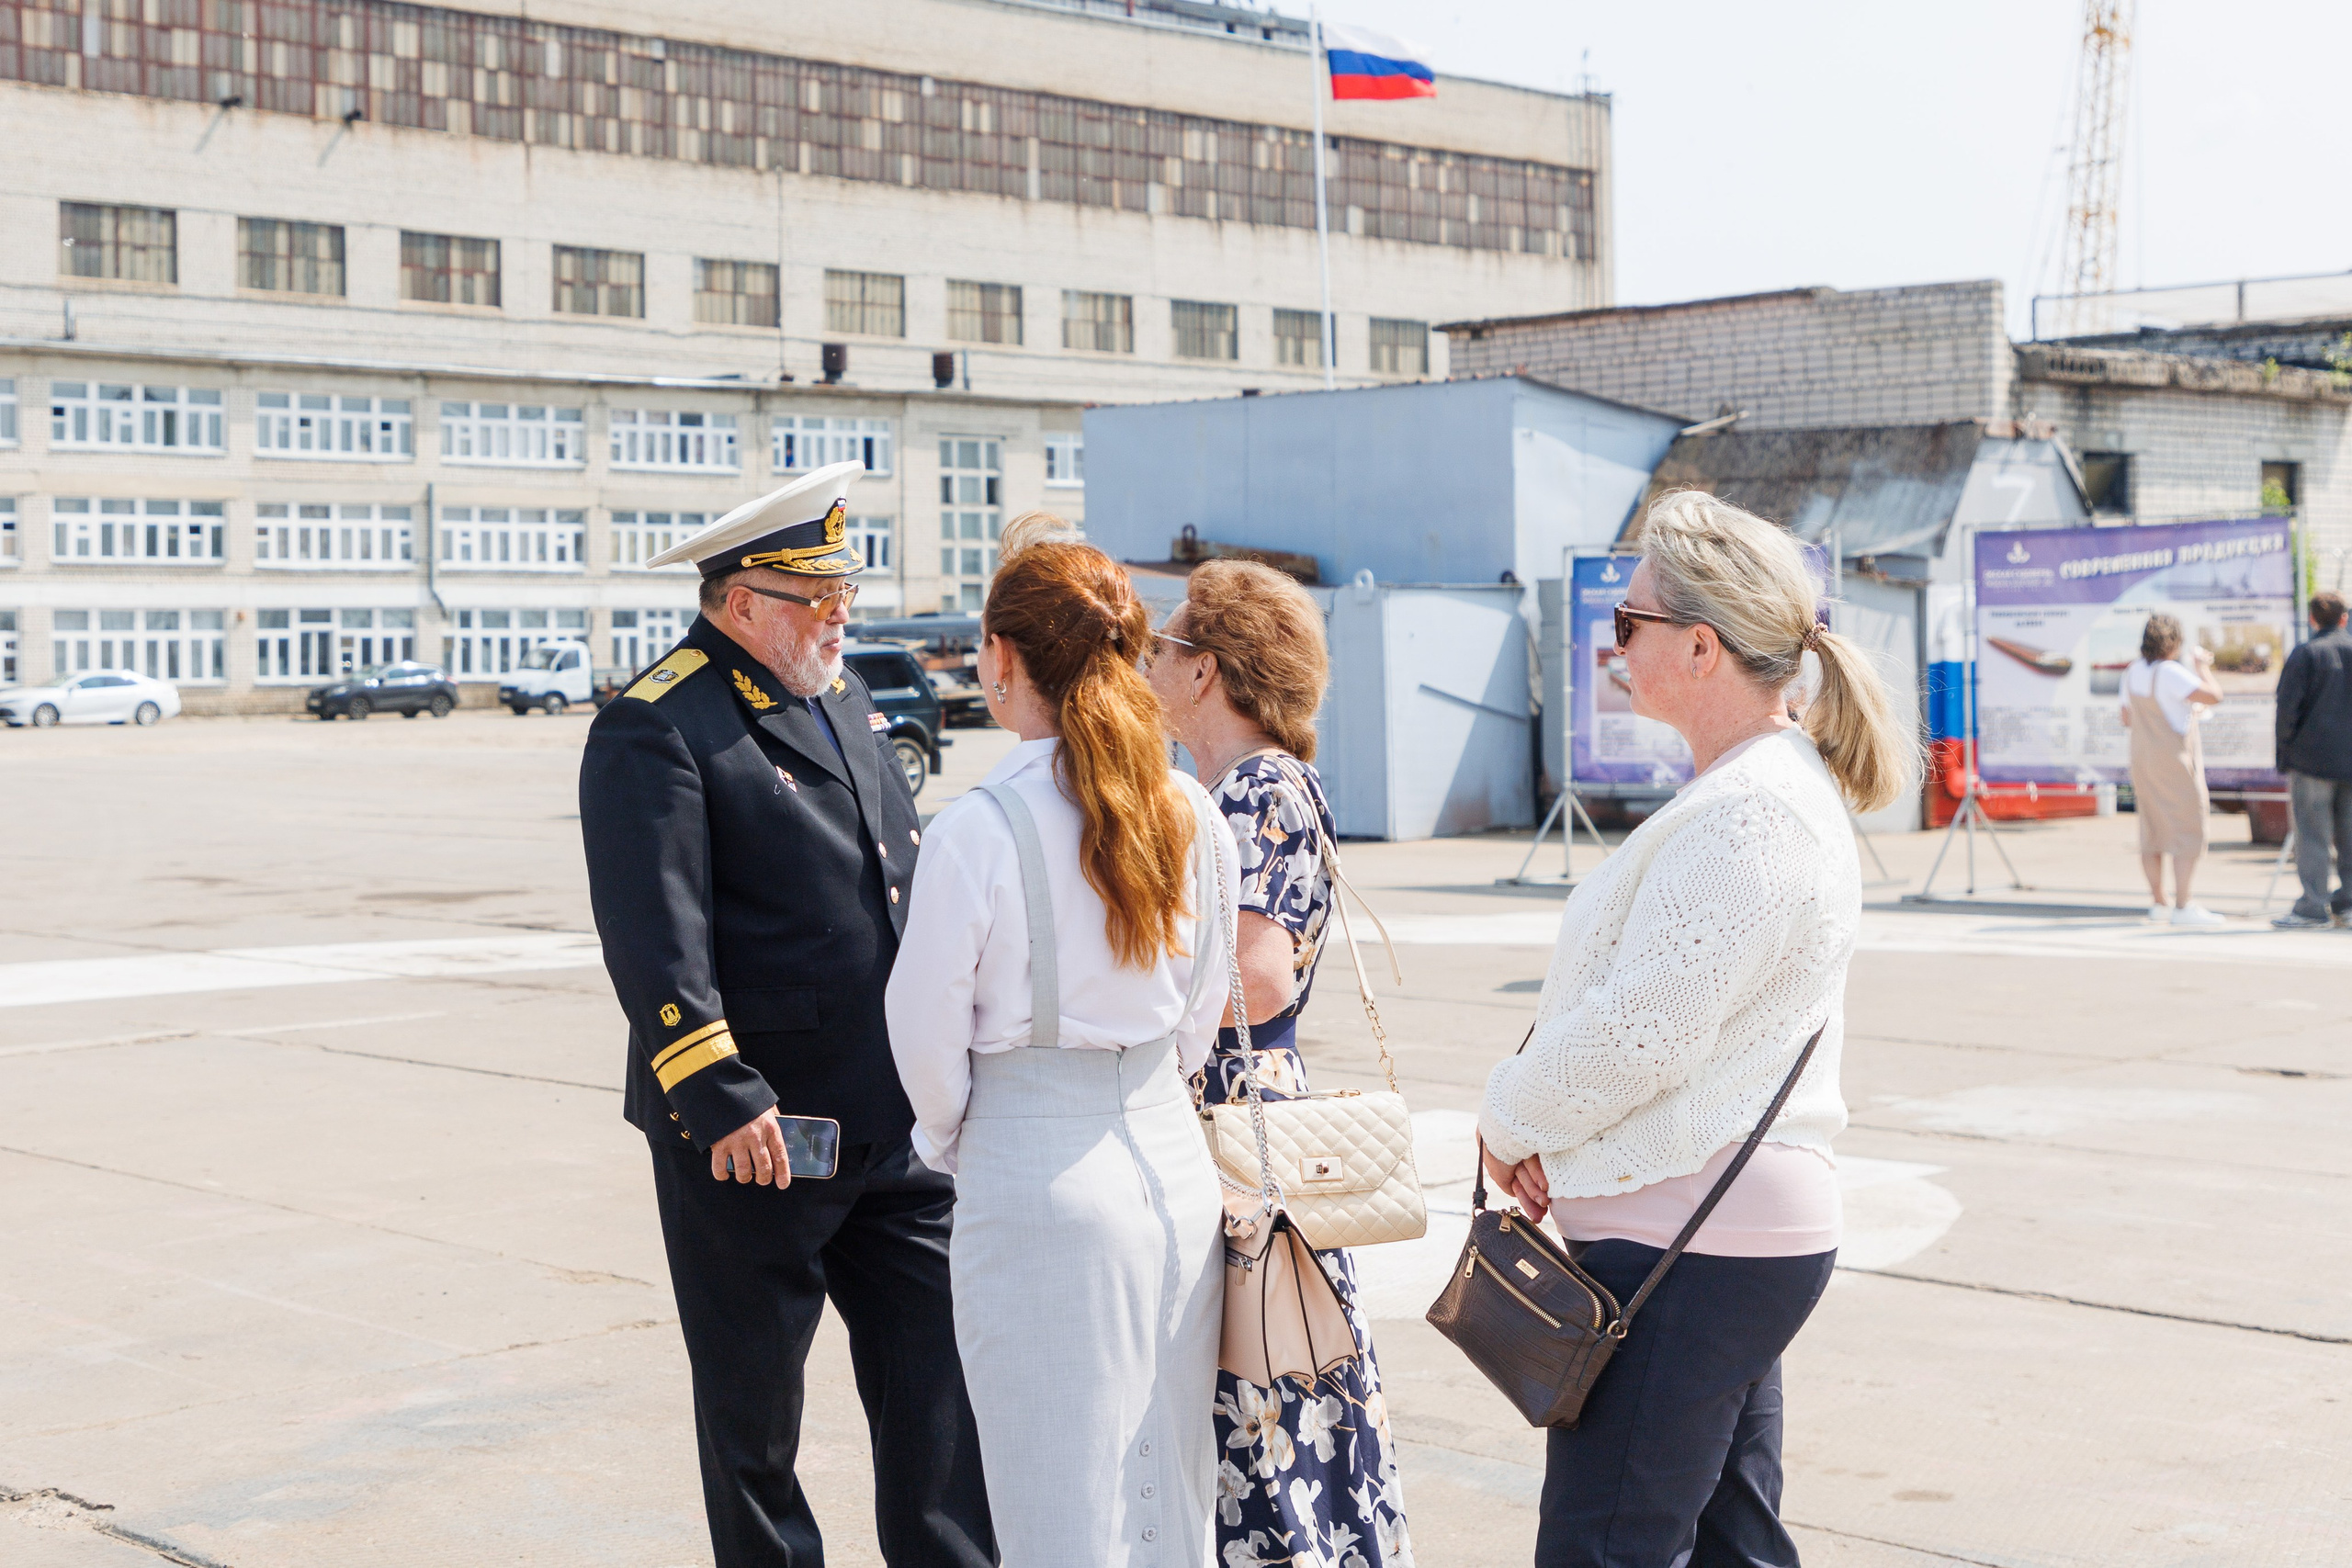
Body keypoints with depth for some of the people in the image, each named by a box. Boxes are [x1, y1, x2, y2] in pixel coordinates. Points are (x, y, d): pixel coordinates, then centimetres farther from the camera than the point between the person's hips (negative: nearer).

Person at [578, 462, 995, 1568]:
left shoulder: (842, 699, 15)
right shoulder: (655, 730, -11)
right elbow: (655, 938, -19)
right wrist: (721, 1098, -24)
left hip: (894, 1129, 7)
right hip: (750, 1138, -7)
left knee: (939, 1369, 6)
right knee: (753, 1400, 9)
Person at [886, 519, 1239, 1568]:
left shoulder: (979, 829, -15)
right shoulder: (1188, 815, 0)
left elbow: (927, 1030, -8)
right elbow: (1203, 1007, 9)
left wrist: (950, 1141, 10)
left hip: (1036, 1181, -5)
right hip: (1174, 1162, 5)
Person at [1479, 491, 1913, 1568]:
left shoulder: (1747, 814, -20)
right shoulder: (1780, 782, 15)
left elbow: (1641, 1030, -22)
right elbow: (1650, 1005, 19)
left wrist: (1511, 1120, -5)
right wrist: (1542, 1130, 7)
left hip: (1683, 1249, -11)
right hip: (1742, 1233, 11)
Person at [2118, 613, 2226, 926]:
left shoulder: (2132, 672, 7)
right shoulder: (2170, 672, -18)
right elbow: (2213, 695, -23)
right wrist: (2201, 666, -6)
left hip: (2143, 759, 8)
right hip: (2175, 761, -8)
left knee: (2152, 832, 12)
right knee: (2188, 832, -5)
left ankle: (2158, 903, 17)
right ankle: (2182, 908, -8)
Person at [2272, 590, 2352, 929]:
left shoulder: (2305, 655, -5)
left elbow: (2288, 708, -9)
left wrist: (2285, 758, -1)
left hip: (2314, 758, -4)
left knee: (2312, 834, -3)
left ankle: (2313, 906, -6)